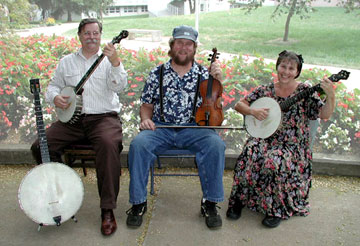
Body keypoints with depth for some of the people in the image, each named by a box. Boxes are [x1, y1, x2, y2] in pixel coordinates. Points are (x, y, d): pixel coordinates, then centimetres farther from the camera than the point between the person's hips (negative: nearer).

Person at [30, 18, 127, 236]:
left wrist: (115, 62, -27)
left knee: (109, 144, -36)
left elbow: (120, 86, -11)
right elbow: (53, 86, 22)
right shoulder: (67, 62, 18)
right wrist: (55, 98, -1)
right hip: (72, 119, 4)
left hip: (103, 117, -4)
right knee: (39, 147, -15)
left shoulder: (109, 60, 6)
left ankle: (108, 210, -26)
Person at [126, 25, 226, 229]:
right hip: (160, 128, 1)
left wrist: (218, 80, -9)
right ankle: (138, 203, -11)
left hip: (193, 128, 0)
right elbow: (146, 105, 16)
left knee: (216, 144, -30)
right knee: (138, 144, -29)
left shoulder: (203, 74, 9)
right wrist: (146, 119, -6)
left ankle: (210, 203, -13)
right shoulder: (158, 73, 11)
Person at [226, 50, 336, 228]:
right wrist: (253, 111, -11)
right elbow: (239, 105, 8)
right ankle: (239, 200, -10)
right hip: (264, 139, 2)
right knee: (250, 154, -29)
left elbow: (325, 114, -10)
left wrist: (330, 95, -28)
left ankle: (277, 209, -10)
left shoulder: (305, 91, 0)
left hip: (292, 146, -2)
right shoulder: (265, 90, 7)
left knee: (275, 161, -32)